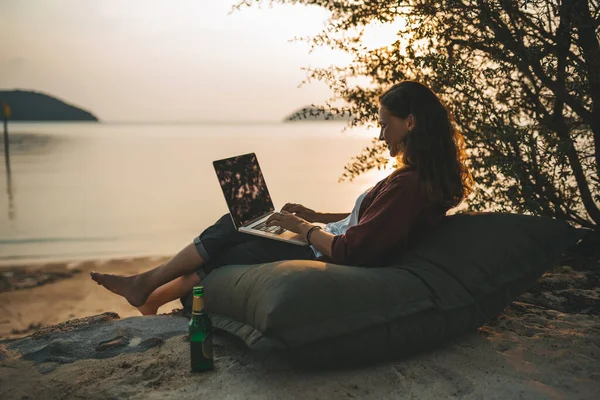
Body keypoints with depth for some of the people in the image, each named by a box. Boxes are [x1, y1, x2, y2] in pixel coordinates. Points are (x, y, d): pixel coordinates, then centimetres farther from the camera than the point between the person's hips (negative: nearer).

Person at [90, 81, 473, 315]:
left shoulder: (409, 185, -26)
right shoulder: (423, 175, 5)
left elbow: (349, 250, -27)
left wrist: (302, 226, -12)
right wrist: (315, 216, 8)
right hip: (330, 246, 9)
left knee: (222, 257, -1)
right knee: (236, 225, 10)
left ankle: (151, 295, 21)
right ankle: (149, 287, 18)